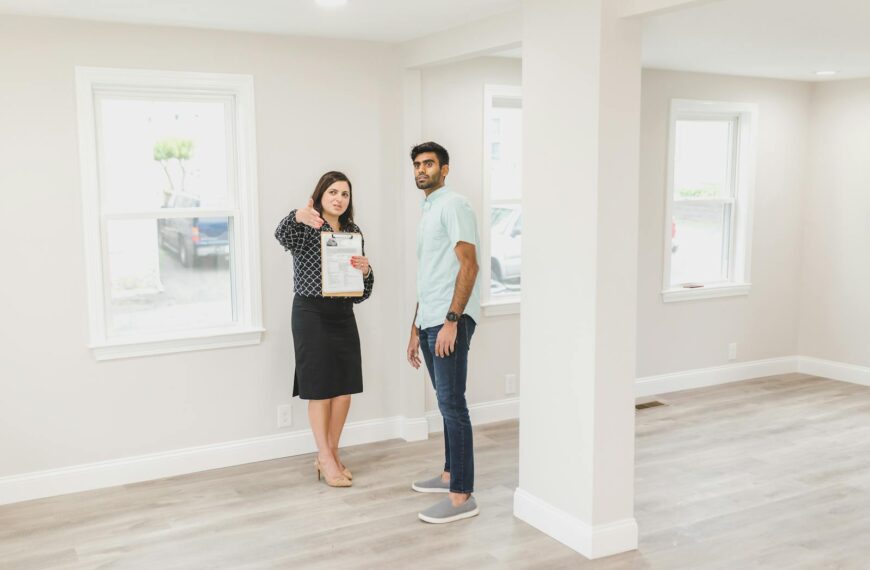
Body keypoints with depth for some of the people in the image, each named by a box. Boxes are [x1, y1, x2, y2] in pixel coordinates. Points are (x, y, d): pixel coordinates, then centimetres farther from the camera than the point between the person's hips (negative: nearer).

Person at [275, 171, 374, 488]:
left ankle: (331, 455, 24)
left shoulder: (354, 234, 11)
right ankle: (326, 458, 15)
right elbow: (282, 236, -31)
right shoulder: (307, 228, -5)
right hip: (311, 314, -5)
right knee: (320, 390, 1)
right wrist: (298, 216, -52)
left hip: (343, 315, 5)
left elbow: (363, 291, 11)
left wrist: (365, 271, -12)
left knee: (345, 388, 7)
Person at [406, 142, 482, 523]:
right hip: (429, 322, 9)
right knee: (446, 403, 15)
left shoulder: (453, 205, -6)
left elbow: (468, 264, -15)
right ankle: (451, 473, 25)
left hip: (450, 320, -9)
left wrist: (452, 320, -22)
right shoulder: (427, 213, 22)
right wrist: (416, 330, 22)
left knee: (452, 404, -10)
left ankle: (461, 496, -7)